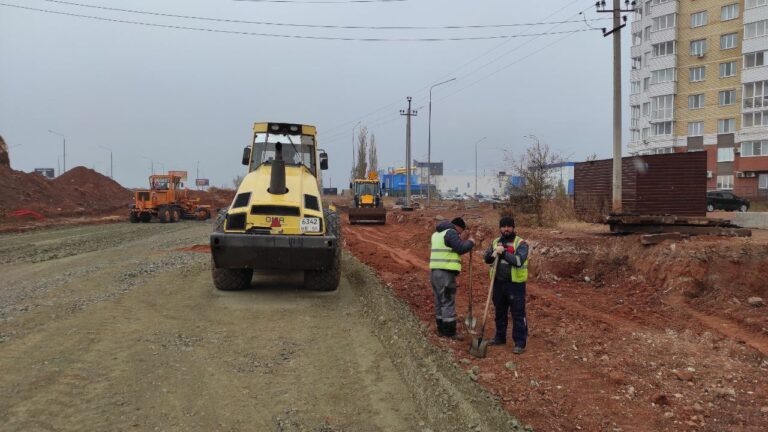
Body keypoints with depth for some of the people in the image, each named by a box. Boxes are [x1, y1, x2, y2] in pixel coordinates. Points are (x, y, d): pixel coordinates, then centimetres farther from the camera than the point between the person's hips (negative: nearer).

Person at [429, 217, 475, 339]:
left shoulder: (437, 233, 20)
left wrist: (463, 242, 17)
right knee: (448, 302, -5)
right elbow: (461, 248, -17)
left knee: (439, 301, 14)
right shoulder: (451, 232, -10)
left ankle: (441, 329, 20)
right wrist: (470, 242, 1)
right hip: (446, 272, -9)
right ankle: (449, 332, -3)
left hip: (435, 270, 9)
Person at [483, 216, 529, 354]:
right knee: (500, 312, 17)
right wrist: (492, 254, -13)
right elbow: (487, 259, 8)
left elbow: (519, 261, -22)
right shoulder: (495, 242, 10)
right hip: (498, 282, 6)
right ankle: (500, 337, 32)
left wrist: (504, 252, -26)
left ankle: (520, 343, 3)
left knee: (518, 314, -2)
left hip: (515, 284, -6)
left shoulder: (521, 244, -8)